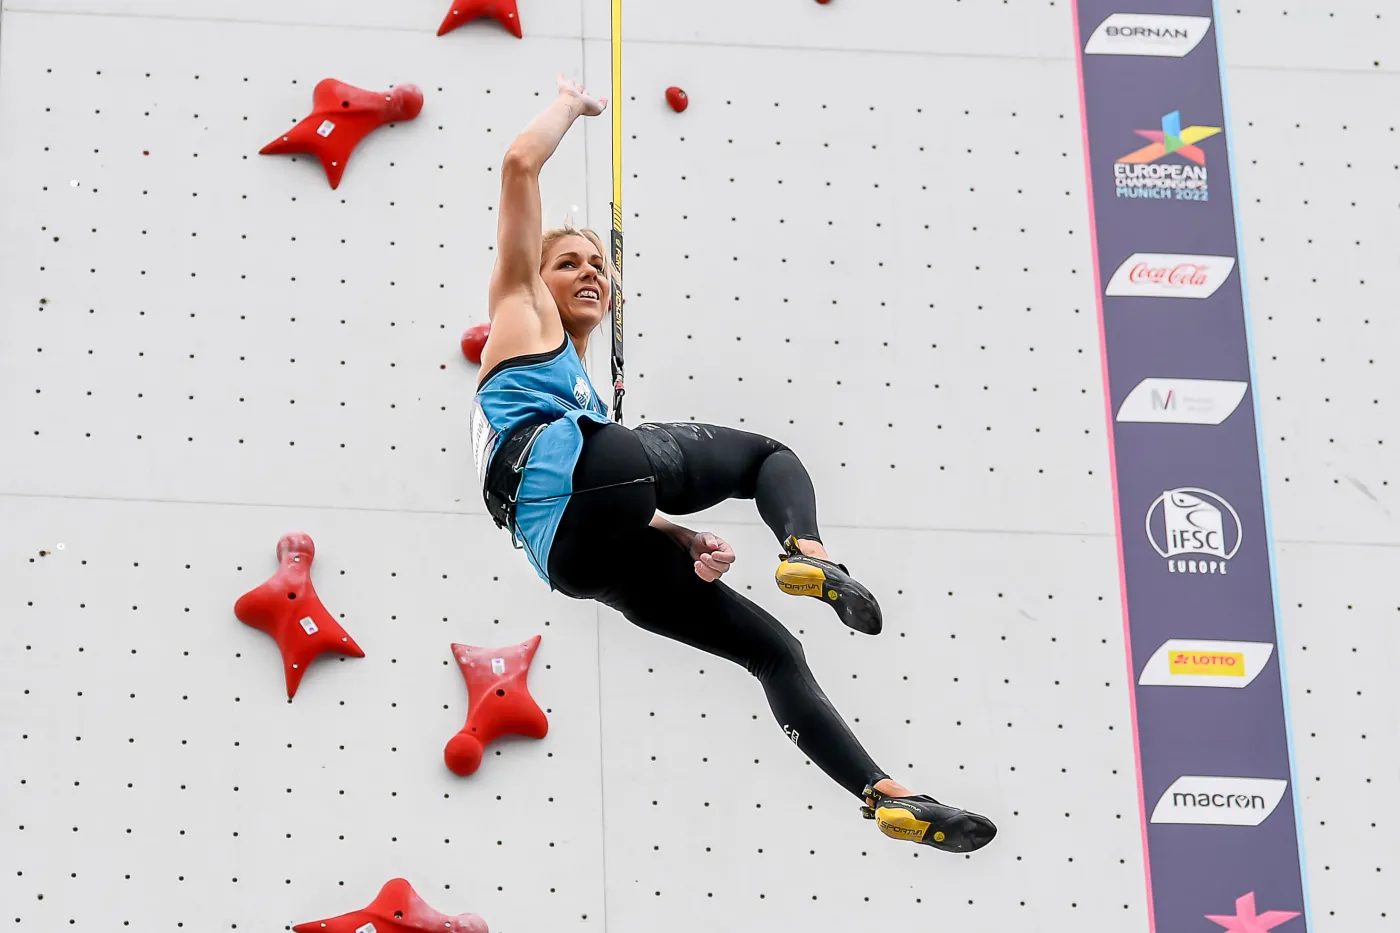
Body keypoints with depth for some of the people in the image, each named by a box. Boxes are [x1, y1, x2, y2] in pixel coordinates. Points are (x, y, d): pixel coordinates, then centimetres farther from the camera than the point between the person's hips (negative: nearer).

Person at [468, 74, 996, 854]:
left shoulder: (581, 378, 41)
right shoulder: (522, 308, 23)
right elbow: (522, 166, 13)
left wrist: (688, 543, 13)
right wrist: (572, 103, 28)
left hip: (577, 549, 7)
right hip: (578, 475, -7)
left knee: (772, 647, 6)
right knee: (770, 453, 10)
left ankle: (888, 798, -1)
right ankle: (808, 553, -24)